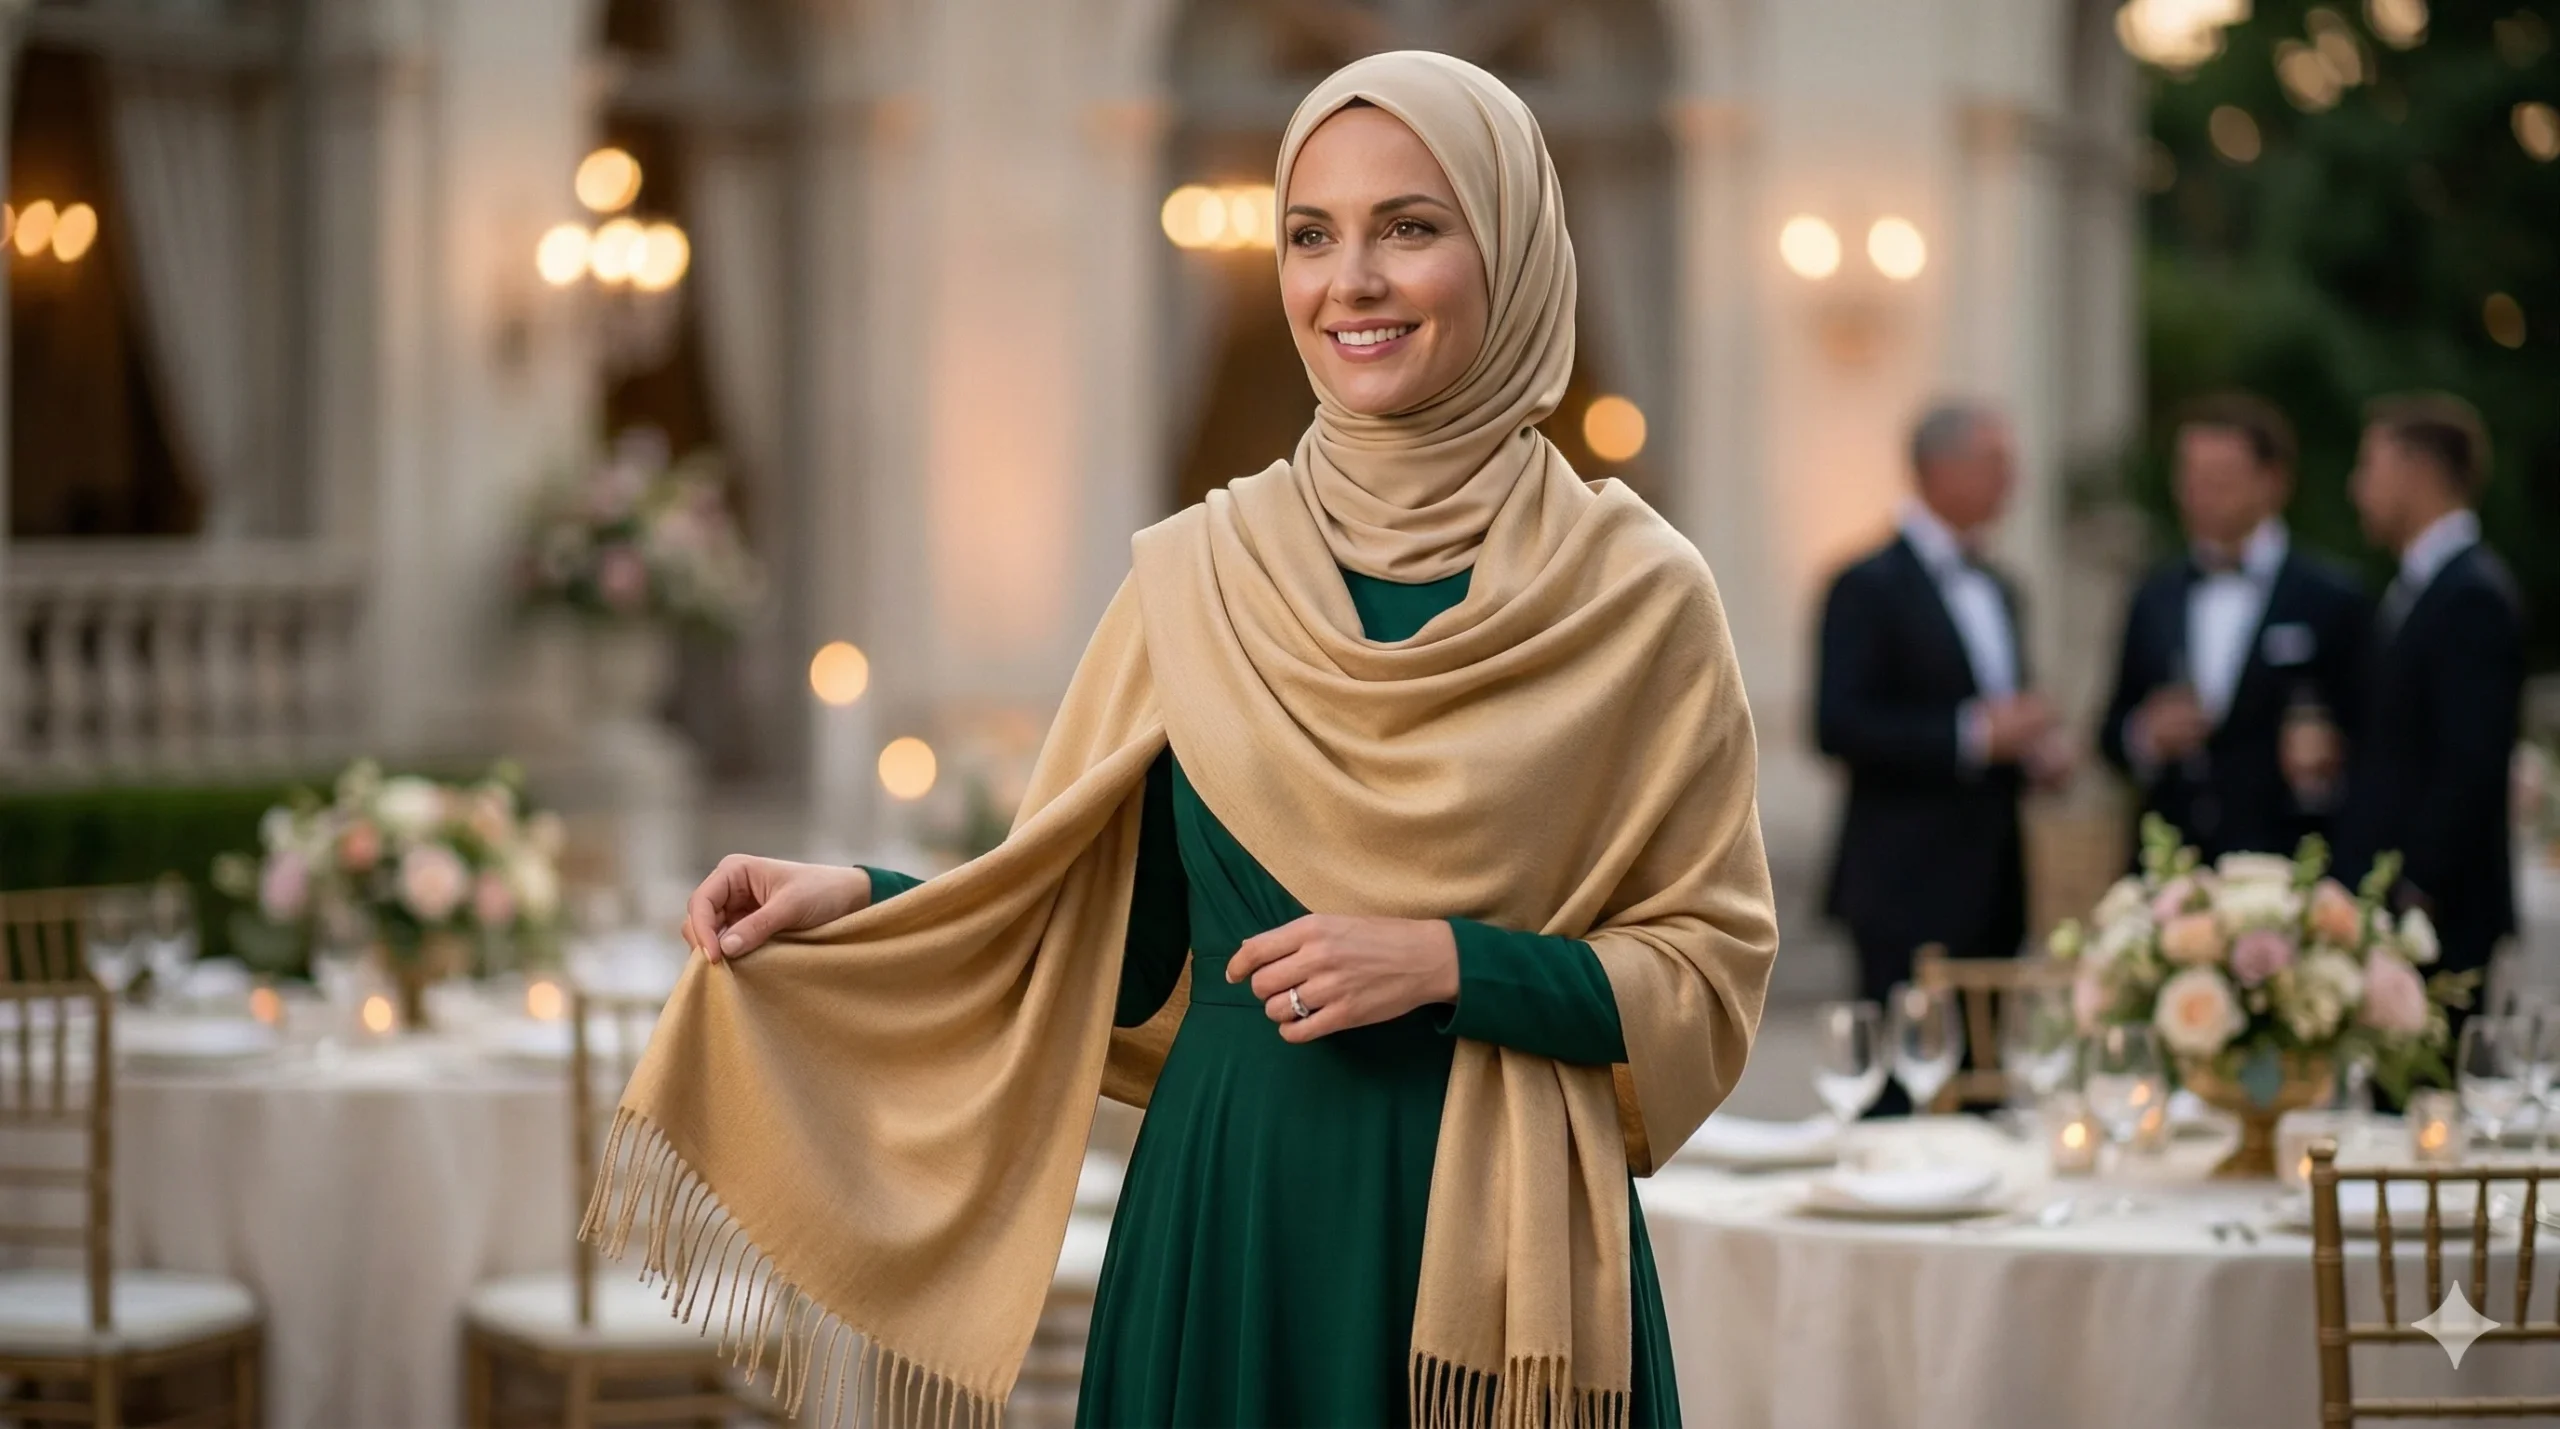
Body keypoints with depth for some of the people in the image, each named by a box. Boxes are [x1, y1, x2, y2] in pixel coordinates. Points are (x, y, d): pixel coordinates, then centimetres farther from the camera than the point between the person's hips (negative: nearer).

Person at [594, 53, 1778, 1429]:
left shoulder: (1633, 593, -3)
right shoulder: (1195, 579, 3)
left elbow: (1709, 970, -2)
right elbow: (1098, 940, 8)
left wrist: (1449, 961, -14)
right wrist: (850, 902, -5)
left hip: (1502, 1247, -2)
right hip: (1225, 1226, 2)